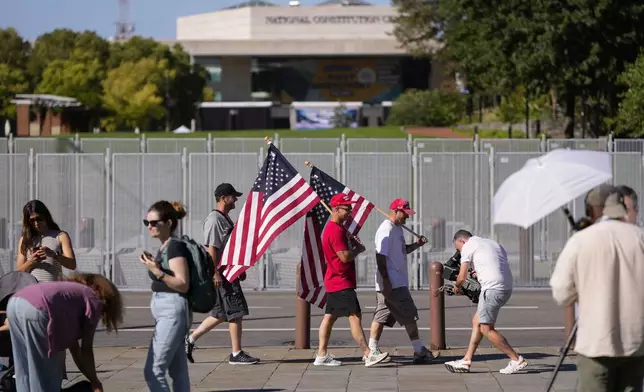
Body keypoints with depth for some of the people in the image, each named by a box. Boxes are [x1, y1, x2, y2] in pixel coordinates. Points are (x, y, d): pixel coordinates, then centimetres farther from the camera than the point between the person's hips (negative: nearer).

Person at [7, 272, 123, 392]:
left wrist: (91, 379, 45)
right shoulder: (94, 301, 16)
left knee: (25, 373, 17)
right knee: (47, 376, 3)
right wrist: (95, 382, 25)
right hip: (35, 310, -8)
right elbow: (86, 349, 13)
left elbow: (72, 344, 39)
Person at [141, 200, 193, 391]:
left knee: (153, 371, -13)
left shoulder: (175, 247, -15)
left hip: (173, 312, -10)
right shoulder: (164, 247, 14)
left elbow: (183, 284, -20)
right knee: (178, 372, 11)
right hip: (165, 312, 10)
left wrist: (158, 272, -28)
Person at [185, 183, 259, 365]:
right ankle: (236, 354, -1)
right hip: (221, 273, -10)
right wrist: (215, 273, -24)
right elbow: (211, 249, -19)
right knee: (236, 312, -7)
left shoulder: (226, 219, 19)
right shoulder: (214, 219, -13)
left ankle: (190, 340, 17)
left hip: (229, 272, 10)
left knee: (221, 314, 12)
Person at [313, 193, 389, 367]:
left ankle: (321, 355, 13)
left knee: (329, 317, 11)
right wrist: (359, 249, -6)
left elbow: (346, 246, 30)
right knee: (355, 316, -12)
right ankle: (368, 355, -14)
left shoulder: (339, 228, 16)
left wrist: (354, 243, 9)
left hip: (335, 281, 11)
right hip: (341, 282, -11)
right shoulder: (335, 230, -18)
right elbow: (345, 256, -24)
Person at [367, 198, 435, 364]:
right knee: (410, 315, -4)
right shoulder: (386, 230, -15)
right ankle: (419, 351, 2)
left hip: (398, 282, 10)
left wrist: (416, 244, 9)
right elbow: (380, 256, -20)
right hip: (392, 284, -10)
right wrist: (386, 281, -23)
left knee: (382, 317, 9)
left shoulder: (397, 229, 16)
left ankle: (372, 351, 10)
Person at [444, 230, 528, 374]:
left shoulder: (468, 246, 3)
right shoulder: (493, 243, 26)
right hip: (506, 288, 9)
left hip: (492, 288, -9)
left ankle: (517, 360, -5)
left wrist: (456, 286, 22)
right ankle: (466, 361, 18)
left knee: (486, 328, -4)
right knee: (477, 321, 16)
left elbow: (462, 277, 1)